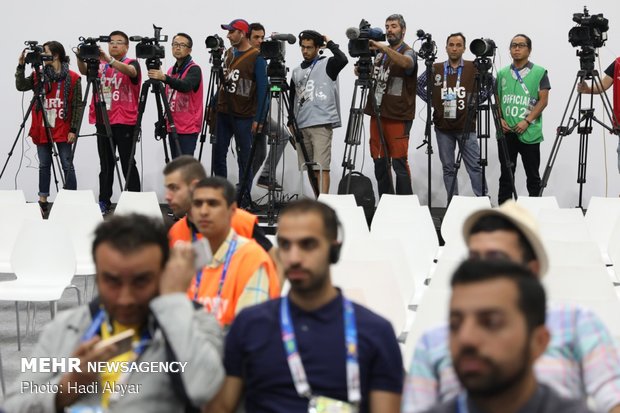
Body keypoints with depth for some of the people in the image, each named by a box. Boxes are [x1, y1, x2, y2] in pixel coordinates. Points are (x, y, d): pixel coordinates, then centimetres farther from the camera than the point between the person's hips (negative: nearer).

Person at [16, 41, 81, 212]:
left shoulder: (73, 78, -4)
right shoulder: (38, 76, 9)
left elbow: (77, 106, -4)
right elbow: (21, 86, -2)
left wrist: (73, 130, -8)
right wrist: (21, 66, -11)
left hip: (63, 130, -4)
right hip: (42, 129, 4)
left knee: (67, 165, -2)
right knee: (44, 165, 8)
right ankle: (43, 200, 15)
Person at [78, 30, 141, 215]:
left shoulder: (132, 63, 1)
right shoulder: (101, 65, 13)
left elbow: (130, 71, -22)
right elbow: (84, 71, -3)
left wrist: (109, 60, -36)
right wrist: (81, 57, -23)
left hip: (124, 122, -4)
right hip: (103, 122, 4)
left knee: (128, 164, -2)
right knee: (105, 165, 8)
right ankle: (103, 203, 12)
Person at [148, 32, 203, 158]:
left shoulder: (194, 69, -8)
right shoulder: (171, 70, 15)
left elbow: (185, 86, -29)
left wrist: (164, 78, -42)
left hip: (188, 129, -7)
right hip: (172, 128, 7)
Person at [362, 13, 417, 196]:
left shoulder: (408, 52, -3)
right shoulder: (380, 53, 16)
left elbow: (406, 63, -28)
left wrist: (384, 47, -39)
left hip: (397, 117, -6)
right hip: (377, 114, 6)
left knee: (399, 163, -8)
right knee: (379, 162, 6)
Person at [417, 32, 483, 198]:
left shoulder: (473, 68, 0)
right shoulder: (435, 69, 4)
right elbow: (418, 85, 14)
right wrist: (431, 101, 5)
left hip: (466, 127, -2)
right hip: (443, 127, 2)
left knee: (475, 166, -4)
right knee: (448, 168, 6)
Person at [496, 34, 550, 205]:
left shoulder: (539, 72, 1)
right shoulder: (502, 74, 12)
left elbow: (543, 100, -4)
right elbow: (497, 100, 15)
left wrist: (526, 121, -14)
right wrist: (500, 119, -3)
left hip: (529, 133, -3)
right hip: (506, 132, 3)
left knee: (533, 176, 2)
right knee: (506, 176, 7)